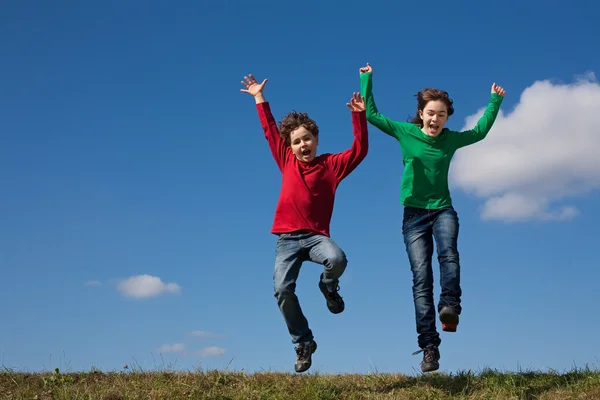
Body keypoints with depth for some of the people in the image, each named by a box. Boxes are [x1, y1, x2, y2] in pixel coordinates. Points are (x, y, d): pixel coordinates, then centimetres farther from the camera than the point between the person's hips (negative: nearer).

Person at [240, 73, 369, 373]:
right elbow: (270, 131, 19)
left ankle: (328, 286, 6)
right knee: (282, 289, -16)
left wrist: (359, 116, -9)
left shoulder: (331, 164, 5)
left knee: (337, 259, -33)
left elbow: (359, 150, -2)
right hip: (287, 238, 2)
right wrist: (259, 98, 23)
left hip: (316, 235, -2)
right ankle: (303, 343, 3)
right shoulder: (287, 162, 11)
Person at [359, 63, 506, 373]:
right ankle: (429, 346, -12)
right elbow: (371, 115, 4)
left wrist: (495, 101, 19)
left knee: (448, 254, -32)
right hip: (414, 213, -2)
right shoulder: (405, 132, 0)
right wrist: (366, 80, 4)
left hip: (443, 210, 2)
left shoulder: (451, 139, 4)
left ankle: (450, 306, -42)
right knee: (421, 276, -11)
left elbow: (481, 131, 21)